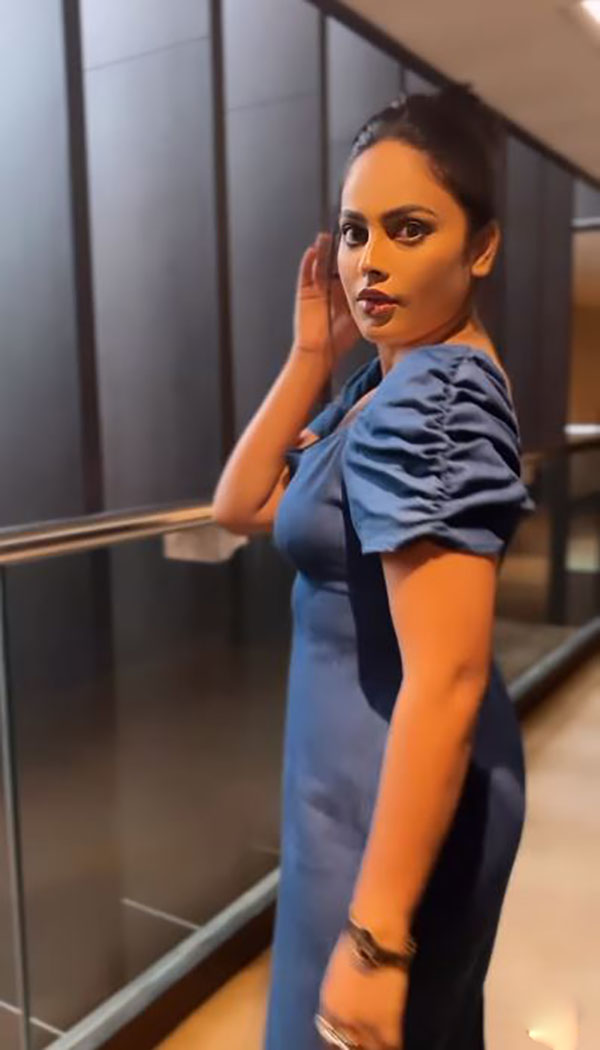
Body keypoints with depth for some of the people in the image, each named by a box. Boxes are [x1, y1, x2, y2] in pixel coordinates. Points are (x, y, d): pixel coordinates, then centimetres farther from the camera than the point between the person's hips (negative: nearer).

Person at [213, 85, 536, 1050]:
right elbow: (241, 505, 8)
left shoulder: (432, 402, -24)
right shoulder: (397, 382, 6)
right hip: (378, 776, 9)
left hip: (398, 796, -9)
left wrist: (376, 934, -25)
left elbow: (447, 679, -29)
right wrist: (311, 352, -1)